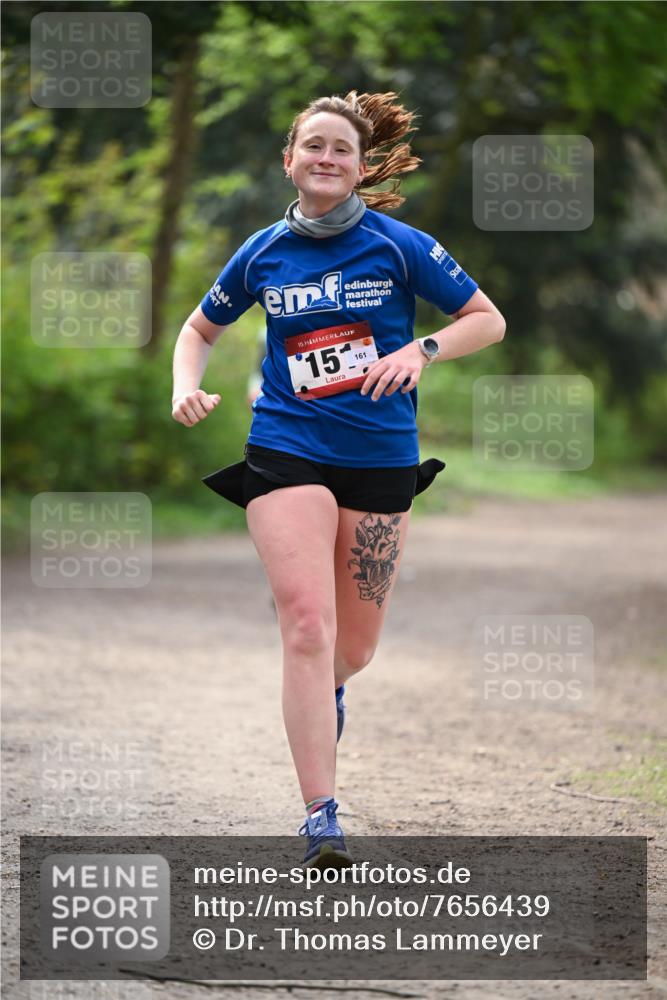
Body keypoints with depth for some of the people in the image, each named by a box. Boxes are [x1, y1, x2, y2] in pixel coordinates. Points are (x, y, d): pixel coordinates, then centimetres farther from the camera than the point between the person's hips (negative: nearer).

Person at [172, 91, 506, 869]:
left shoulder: (398, 245, -3)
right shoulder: (262, 254, 3)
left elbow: (488, 320, 1)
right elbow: (200, 328, 19)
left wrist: (421, 349, -17)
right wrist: (186, 388, -1)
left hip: (381, 458, 1)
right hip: (286, 453, 0)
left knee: (354, 646, 9)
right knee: (306, 622, -18)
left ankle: (326, 691, 49)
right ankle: (321, 816, -19)